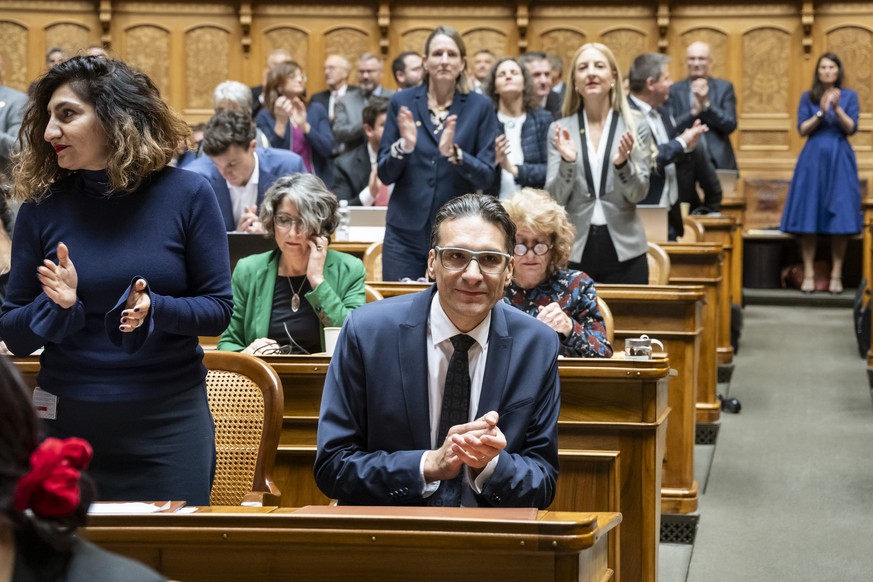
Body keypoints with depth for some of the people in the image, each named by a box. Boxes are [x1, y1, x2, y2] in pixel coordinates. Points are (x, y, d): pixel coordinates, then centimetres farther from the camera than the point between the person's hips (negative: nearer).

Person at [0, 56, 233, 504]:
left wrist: (154, 310, -20)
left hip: (169, 424, -1)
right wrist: (57, 306, -17)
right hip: (67, 423, 1)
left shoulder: (186, 194, -5)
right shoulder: (41, 206, -2)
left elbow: (219, 308, -2)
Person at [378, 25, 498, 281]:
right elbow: (385, 174, 2)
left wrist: (452, 152, -21)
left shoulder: (480, 106, 0)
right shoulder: (402, 102, 3)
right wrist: (404, 146, -18)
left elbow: (487, 176, -4)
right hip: (405, 232, 1)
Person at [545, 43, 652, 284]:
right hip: (574, 251, 0)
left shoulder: (636, 128, 3)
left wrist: (623, 163, -21)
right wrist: (567, 162, -18)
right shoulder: (560, 129, 5)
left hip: (624, 252, 0)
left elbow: (639, 193, -2)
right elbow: (555, 198, 0)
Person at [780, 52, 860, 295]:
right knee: (808, 218, -4)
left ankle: (836, 275, 1)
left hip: (840, 160, 0)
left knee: (839, 217, -4)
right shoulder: (808, 97, 8)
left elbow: (851, 128, -3)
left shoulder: (849, 96, 7)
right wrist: (821, 112, -14)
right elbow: (802, 129, -1)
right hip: (813, 159, 0)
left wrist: (837, 108, -17)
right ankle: (808, 274, 0)